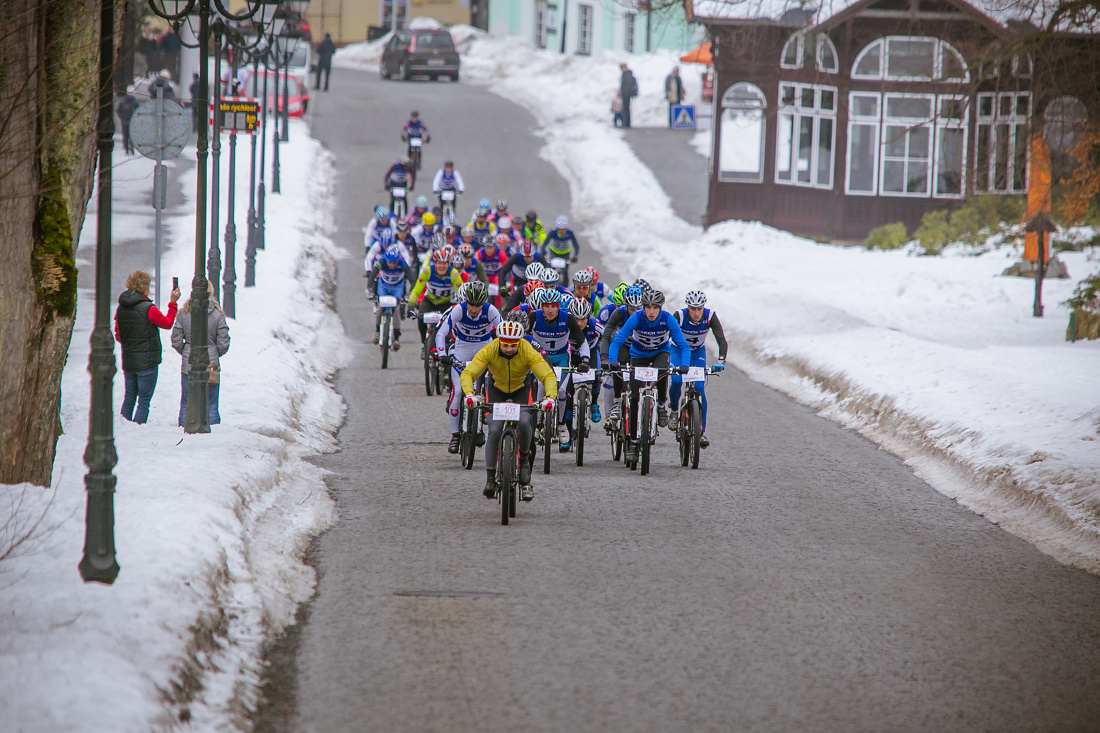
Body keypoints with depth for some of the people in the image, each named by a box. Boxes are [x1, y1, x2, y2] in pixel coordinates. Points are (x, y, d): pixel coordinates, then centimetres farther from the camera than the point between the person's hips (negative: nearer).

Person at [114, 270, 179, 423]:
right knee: (144, 402, -2)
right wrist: (173, 303, 8)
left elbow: (117, 335, 11)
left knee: (129, 398, 14)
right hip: (147, 362, -6)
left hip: (127, 362, 6)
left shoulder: (121, 308, 3)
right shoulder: (148, 309, -16)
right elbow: (167, 323, -1)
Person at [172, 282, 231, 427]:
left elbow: (176, 341, -4)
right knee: (211, 404, 7)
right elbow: (223, 344, -7)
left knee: (186, 404, 10)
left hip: (189, 365, 1)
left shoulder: (184, 314, -6)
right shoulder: (217, 315, -9)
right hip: (211, 365, -1)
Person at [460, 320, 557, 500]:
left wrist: (550, 397, -53)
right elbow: (468, 373, -34)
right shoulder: (489, 351, -30)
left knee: (524, 422, -27)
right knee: (494, 430, -17)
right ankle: (490, 478, -10)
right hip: (496, 389, 0)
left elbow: (548, 375, -35)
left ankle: (525, 457, 1)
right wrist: (469, 394, -53)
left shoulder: (528, 352, -31)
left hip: (521, 390, 0)